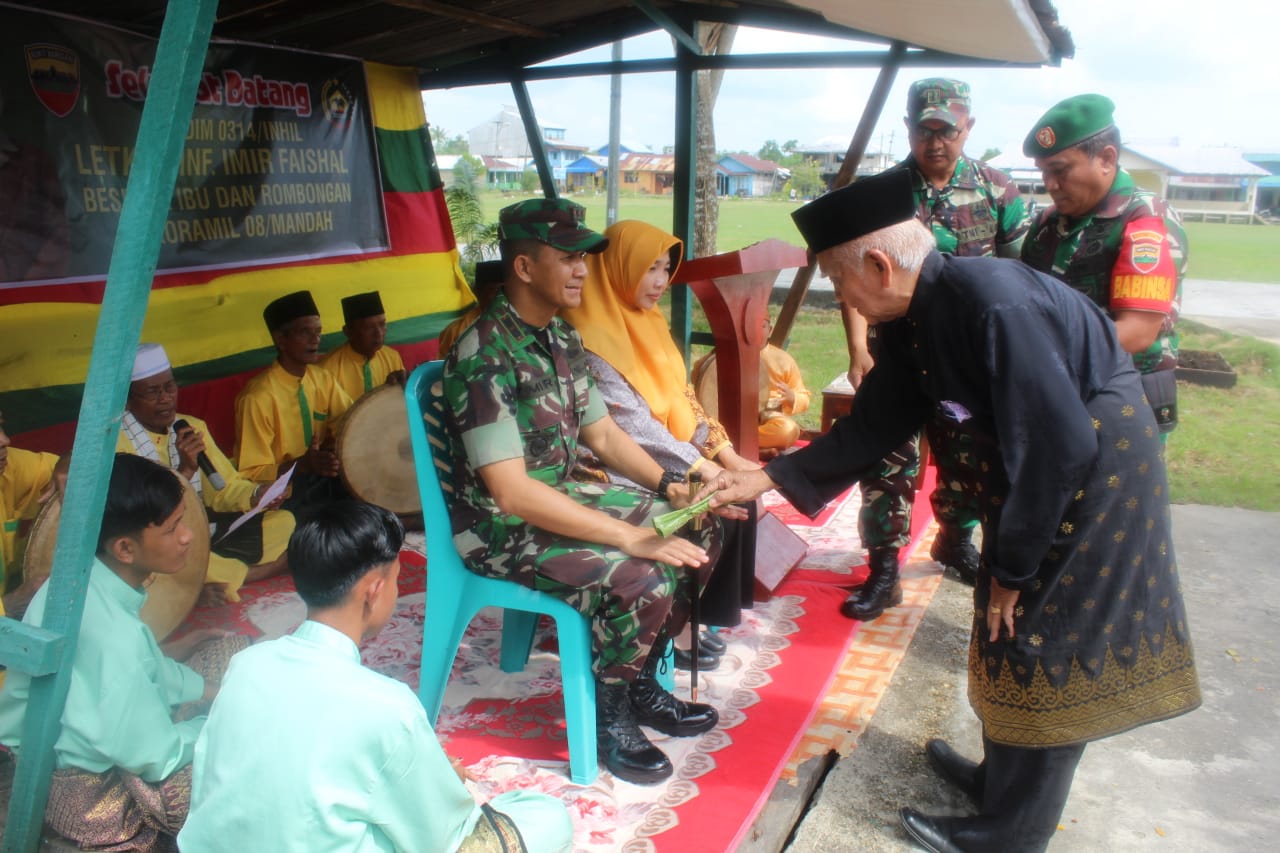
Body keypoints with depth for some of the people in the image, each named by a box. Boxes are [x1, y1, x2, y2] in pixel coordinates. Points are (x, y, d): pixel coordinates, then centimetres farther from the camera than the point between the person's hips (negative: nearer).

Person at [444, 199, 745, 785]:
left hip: (561, 497, 9)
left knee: (699, 530, 3)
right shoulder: (484, 355, -25)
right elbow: (512, 493, -30)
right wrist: (632, 537, -30)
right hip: (500, 528, -9)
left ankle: (641, 681, 15)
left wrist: (671, 486, -5)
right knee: (642, 580, -27)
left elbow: (603, 434, 12)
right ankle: (607, 714, 0)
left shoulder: (562, 339, 4)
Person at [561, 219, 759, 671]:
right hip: (623, 468, -8)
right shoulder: (592, 336, -19)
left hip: (668, 455, 8)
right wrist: (707, 472, -24)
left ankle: (704, 612, 9)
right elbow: (632, 425, -23)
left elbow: (682, 397, 9)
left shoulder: (646, 321, 9)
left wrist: (729, 457, -1)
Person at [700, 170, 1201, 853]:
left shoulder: (991, 301, -30)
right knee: (1007, 626, 18)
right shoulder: (911, 321, -3)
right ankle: (1004, 777, 38)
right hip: (1039, 460, 8)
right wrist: (770, 478, 5)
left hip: (1098, 459, -8)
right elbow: (870, 427, 7)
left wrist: (1013, 566, -19)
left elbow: (1060, 444, -29)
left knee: (1044, 647, 1)